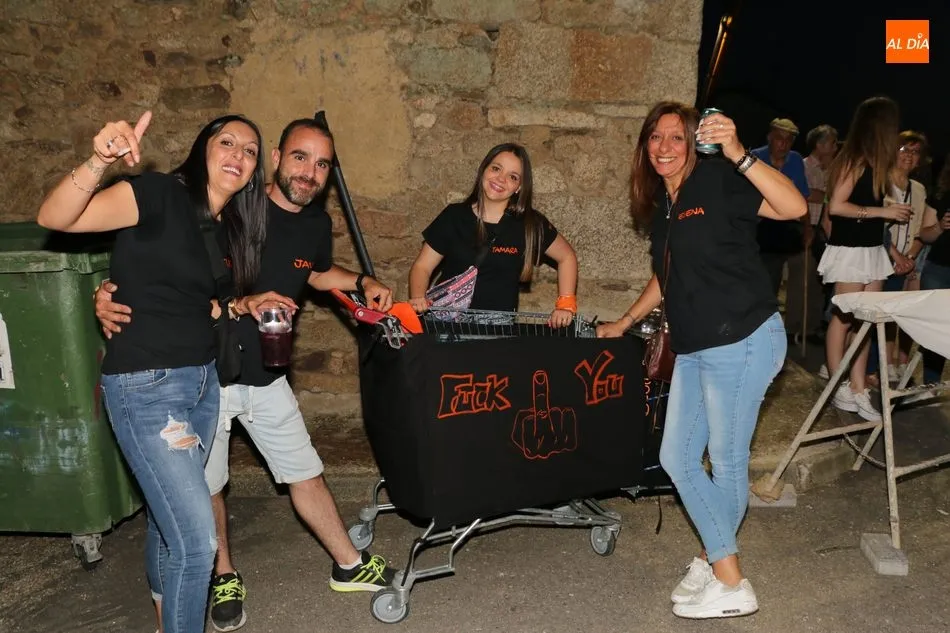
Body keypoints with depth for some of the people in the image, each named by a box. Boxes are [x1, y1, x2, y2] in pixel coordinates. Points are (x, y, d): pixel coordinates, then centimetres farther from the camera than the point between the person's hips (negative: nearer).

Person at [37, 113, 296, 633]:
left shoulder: (225, 227, 10)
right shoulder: (161, 194, -12)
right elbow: (54, 218, -24)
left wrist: (242, 306, 4)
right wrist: (100, 161, -41)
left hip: (201, 381, 8)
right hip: (146, 387, -8)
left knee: (170, 518, 22)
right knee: (197, 536, -8)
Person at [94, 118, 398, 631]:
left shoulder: (317, 223, 0)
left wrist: (363, 282, 5)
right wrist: (110, 292, -34)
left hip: (267, 377, 4)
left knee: (306, 473, 13)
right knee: (205, 485, 11)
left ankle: (349, 566, 31)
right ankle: (225, 579, 35)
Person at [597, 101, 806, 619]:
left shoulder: (718, 182, -9)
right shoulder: (659, 207, 13)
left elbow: (794, 207, -24)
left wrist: (737, 153, -31)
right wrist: (624, 323, 26)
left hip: (742, 341, -8)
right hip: (695, 350, 8)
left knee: (727, 461, 2)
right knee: (677, 458, 9)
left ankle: (728, 585, 19)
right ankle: (719, 560, 25)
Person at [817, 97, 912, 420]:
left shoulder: (874, 163, 12)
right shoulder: (855, 160, -13)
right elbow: (836, 206, -19)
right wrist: (882, 211, -16)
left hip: (872, 249, 9)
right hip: (850, 250, -9)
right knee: (844, 318, 0)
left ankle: (858, 389, 11)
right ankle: (839, 388, 10)